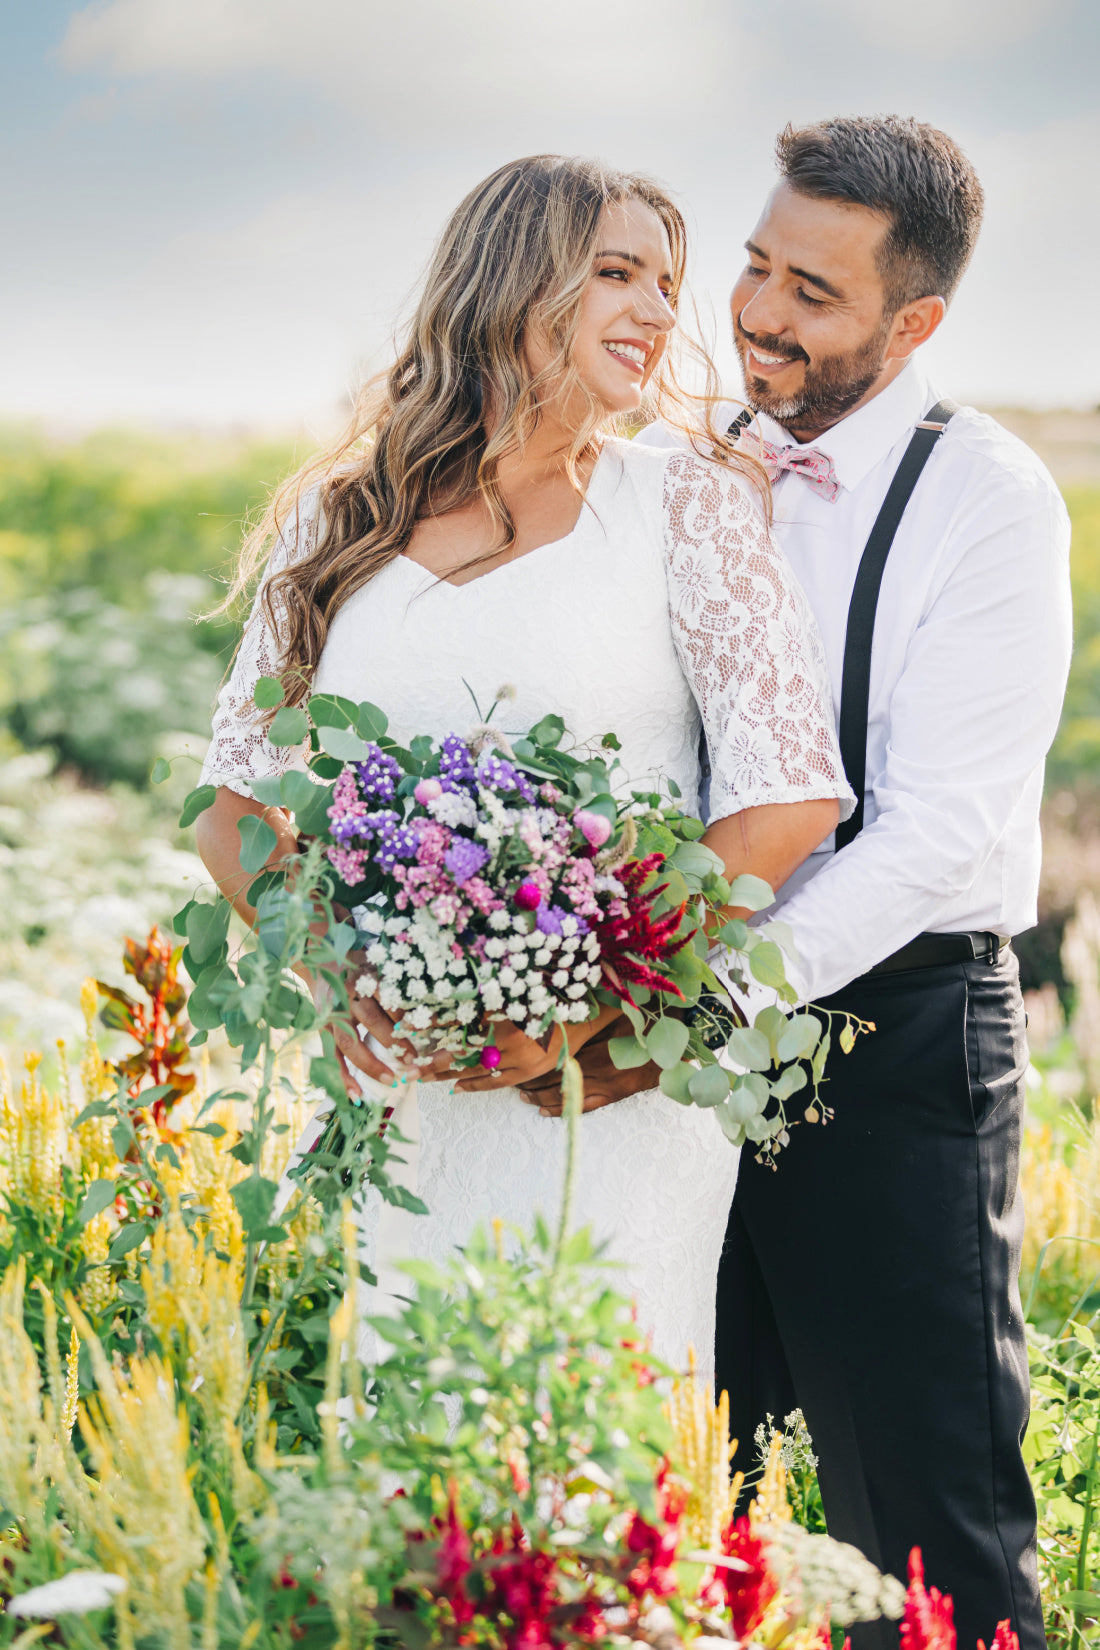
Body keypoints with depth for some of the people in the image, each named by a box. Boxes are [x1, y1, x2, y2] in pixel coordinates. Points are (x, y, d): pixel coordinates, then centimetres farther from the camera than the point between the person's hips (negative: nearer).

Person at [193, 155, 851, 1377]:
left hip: (615, 1085, -2)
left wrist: (602, 1000, -13)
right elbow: (237, 809, 9)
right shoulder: (338, 523, 8)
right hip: (387, 1087, 2)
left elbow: (789, 801, -6)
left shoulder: (687, 509, 1)